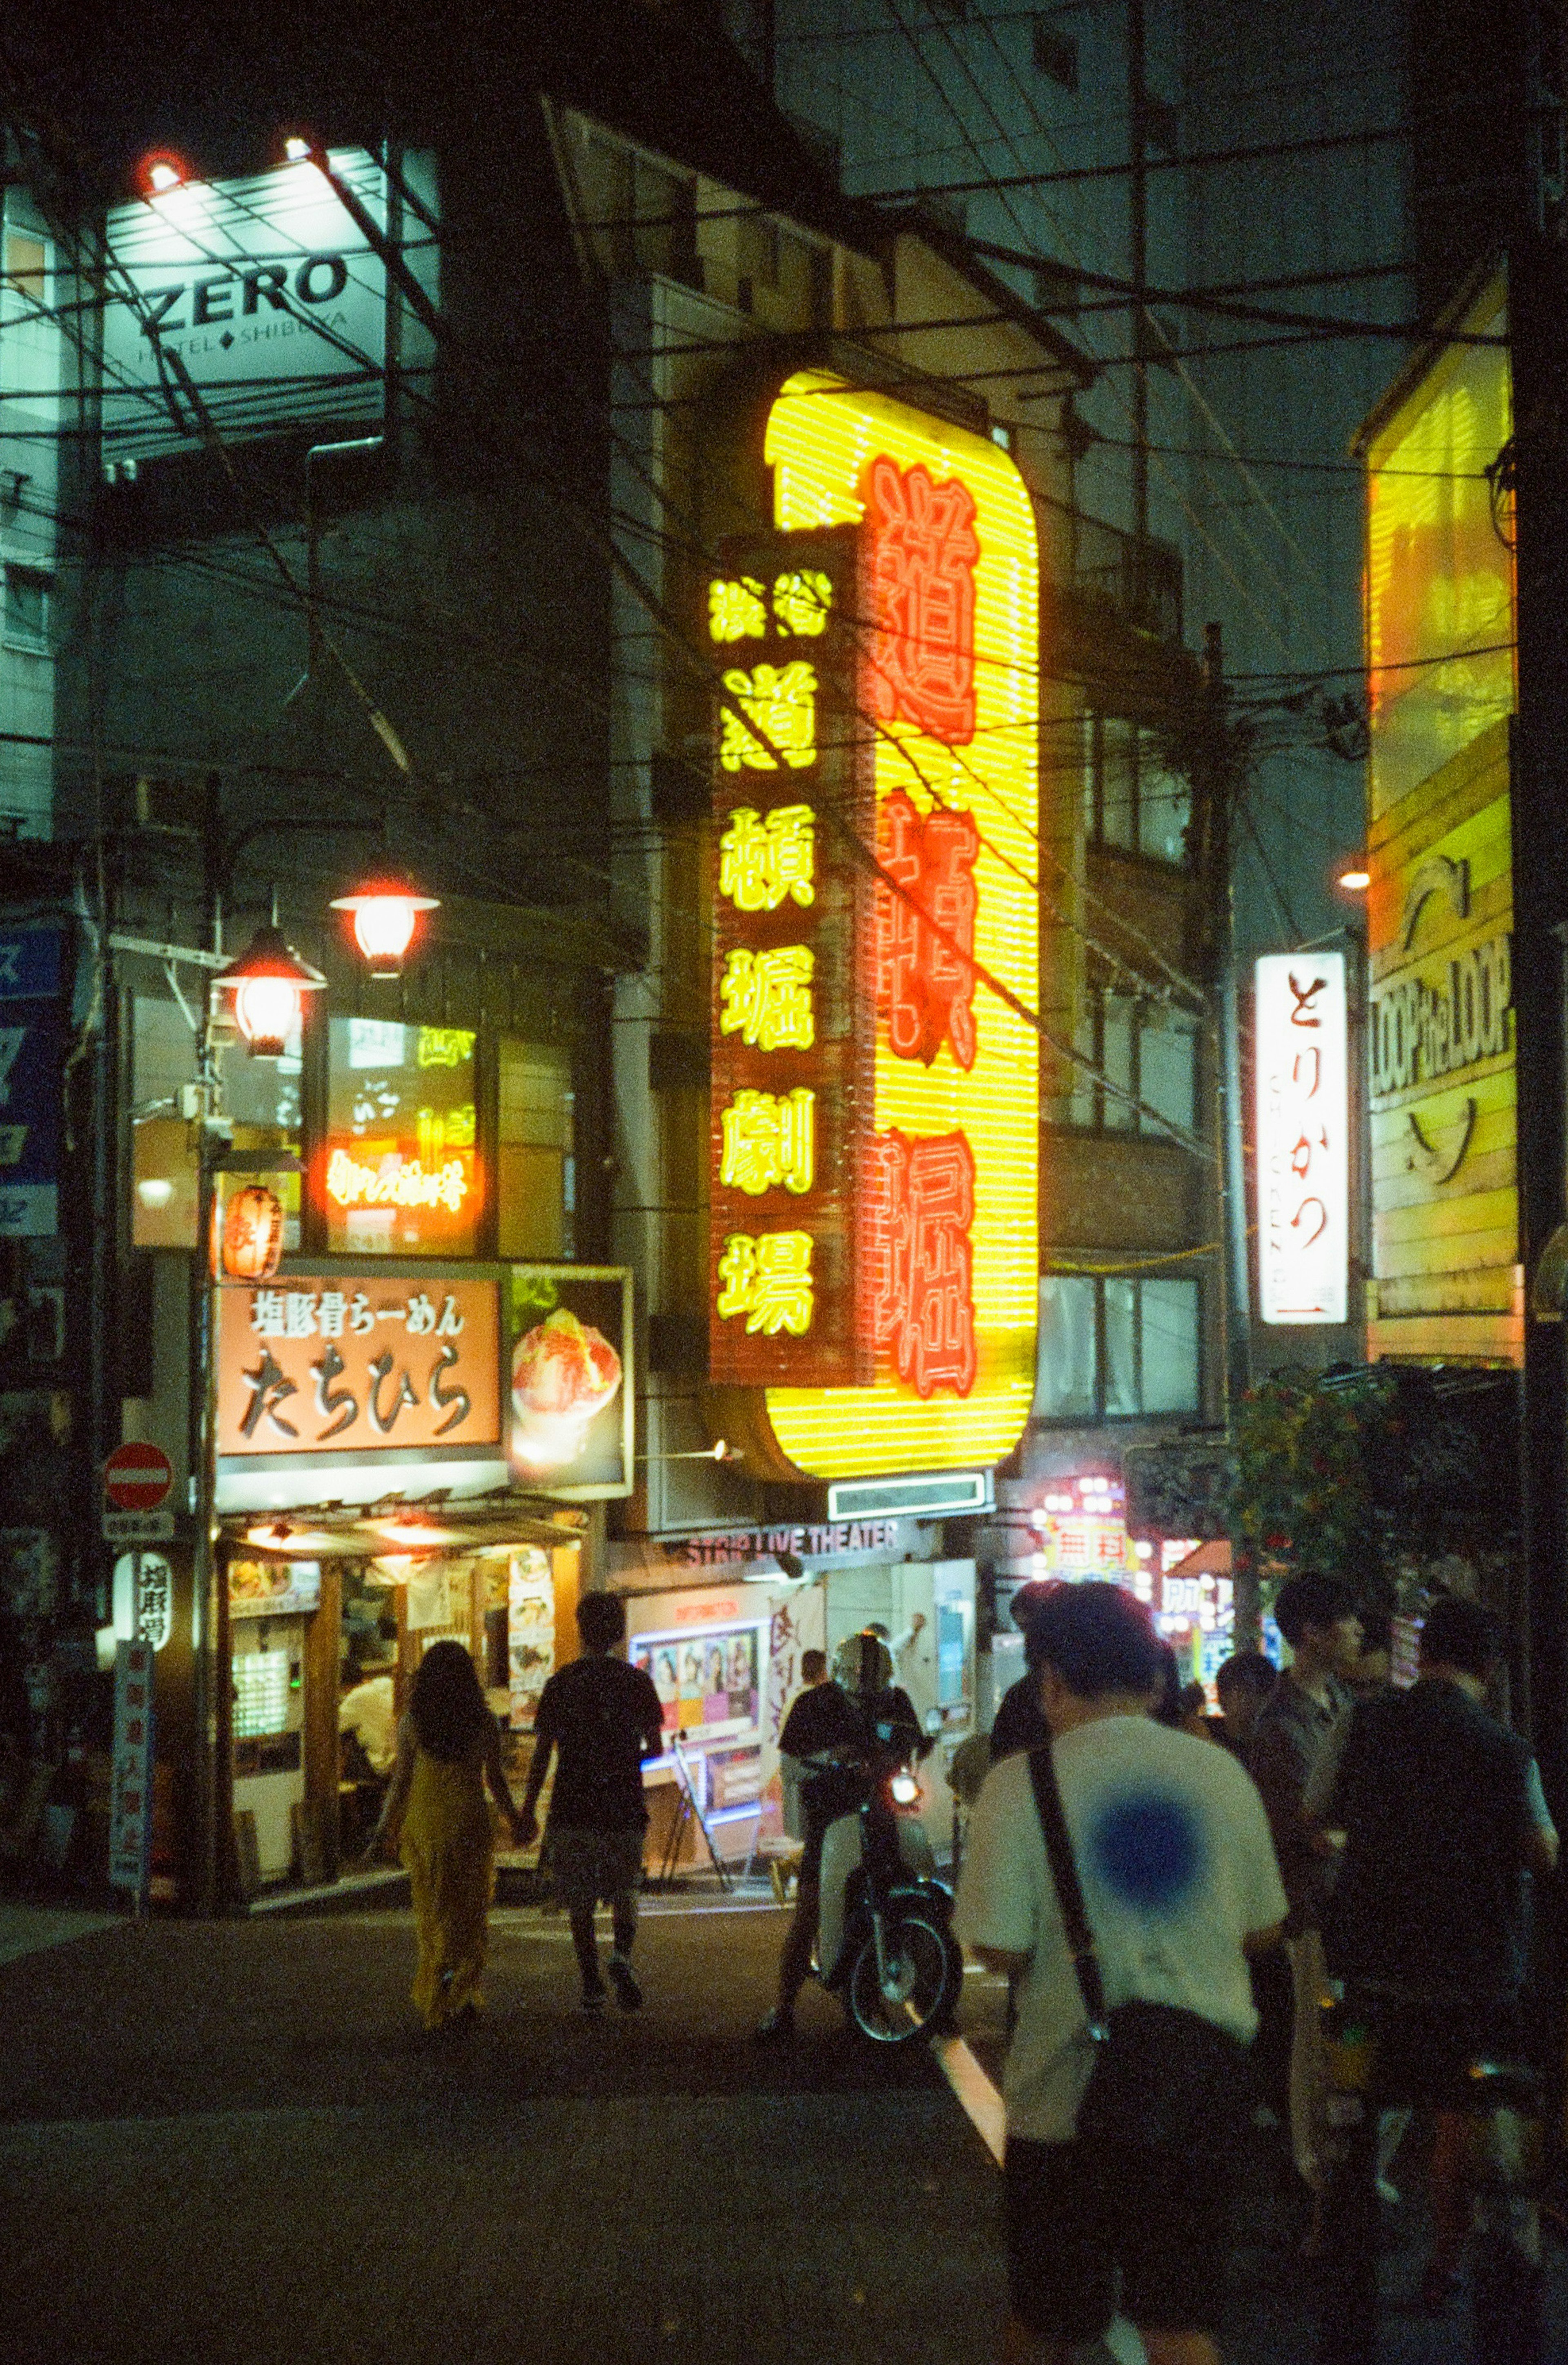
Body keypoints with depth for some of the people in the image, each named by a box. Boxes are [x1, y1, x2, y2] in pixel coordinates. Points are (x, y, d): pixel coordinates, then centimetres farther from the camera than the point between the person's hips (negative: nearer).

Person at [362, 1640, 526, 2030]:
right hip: (469, 1822, -1)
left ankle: (435, 2003, 16)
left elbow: (401, 1781, -4)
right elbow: (496, 1781, 0)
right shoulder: (485, 1724, -5)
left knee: (434, 1914, 14)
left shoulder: (411, 1723, -4)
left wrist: (383, 1830, 5)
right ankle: (462, 1993, -5)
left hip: (423, 1822, 1)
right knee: (469, 1914, 11)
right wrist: (516, 1822, 15)